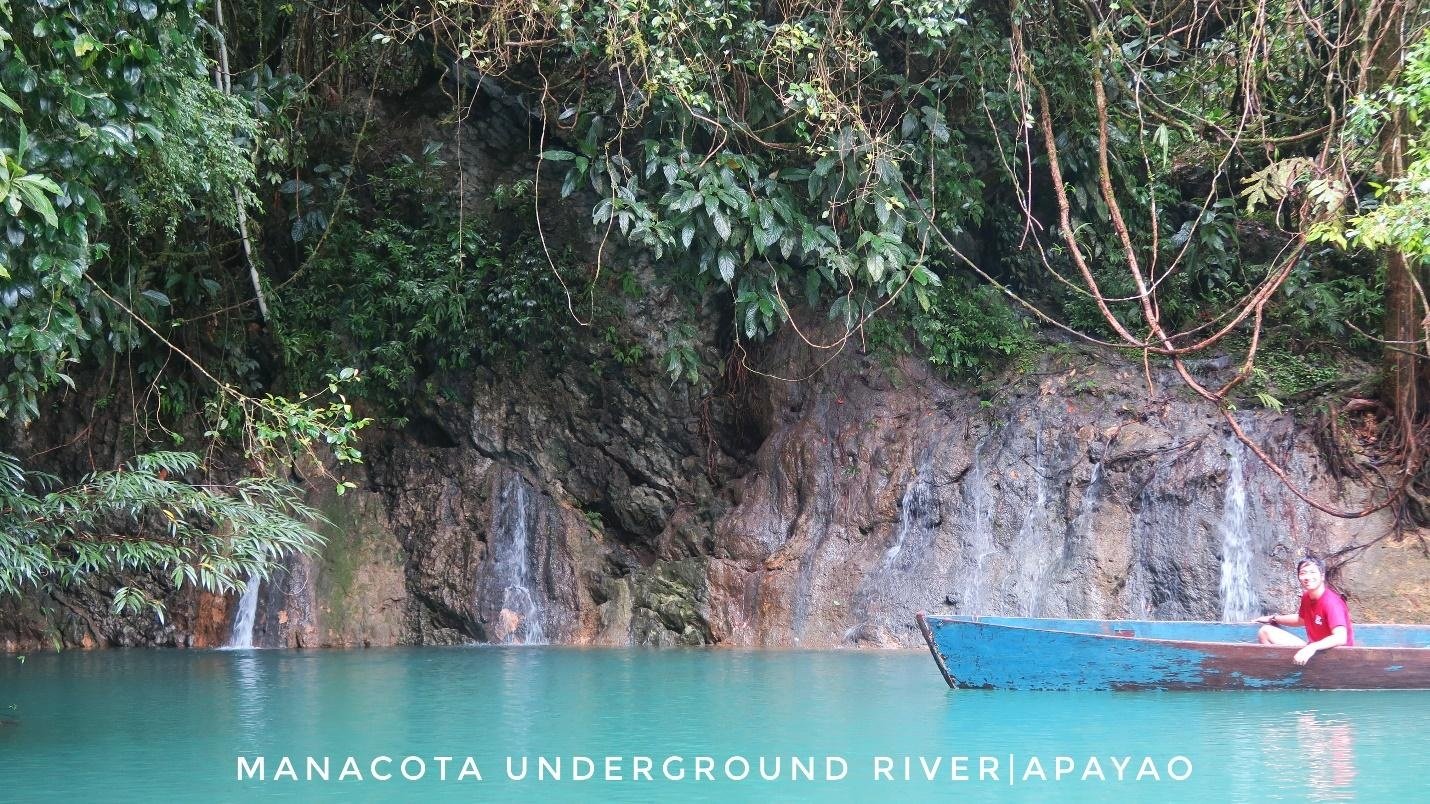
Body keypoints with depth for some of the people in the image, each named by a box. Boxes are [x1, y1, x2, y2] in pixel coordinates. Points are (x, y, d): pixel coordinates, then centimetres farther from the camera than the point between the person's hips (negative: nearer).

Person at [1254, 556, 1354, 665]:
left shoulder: (1331, 602, -23)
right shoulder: (1306, 597, 2)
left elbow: (1341, 638, -36)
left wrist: (1312, 648, -47)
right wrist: (1273, 618, 23)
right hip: (1313, 649, 9)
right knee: (1265, 632, 4)